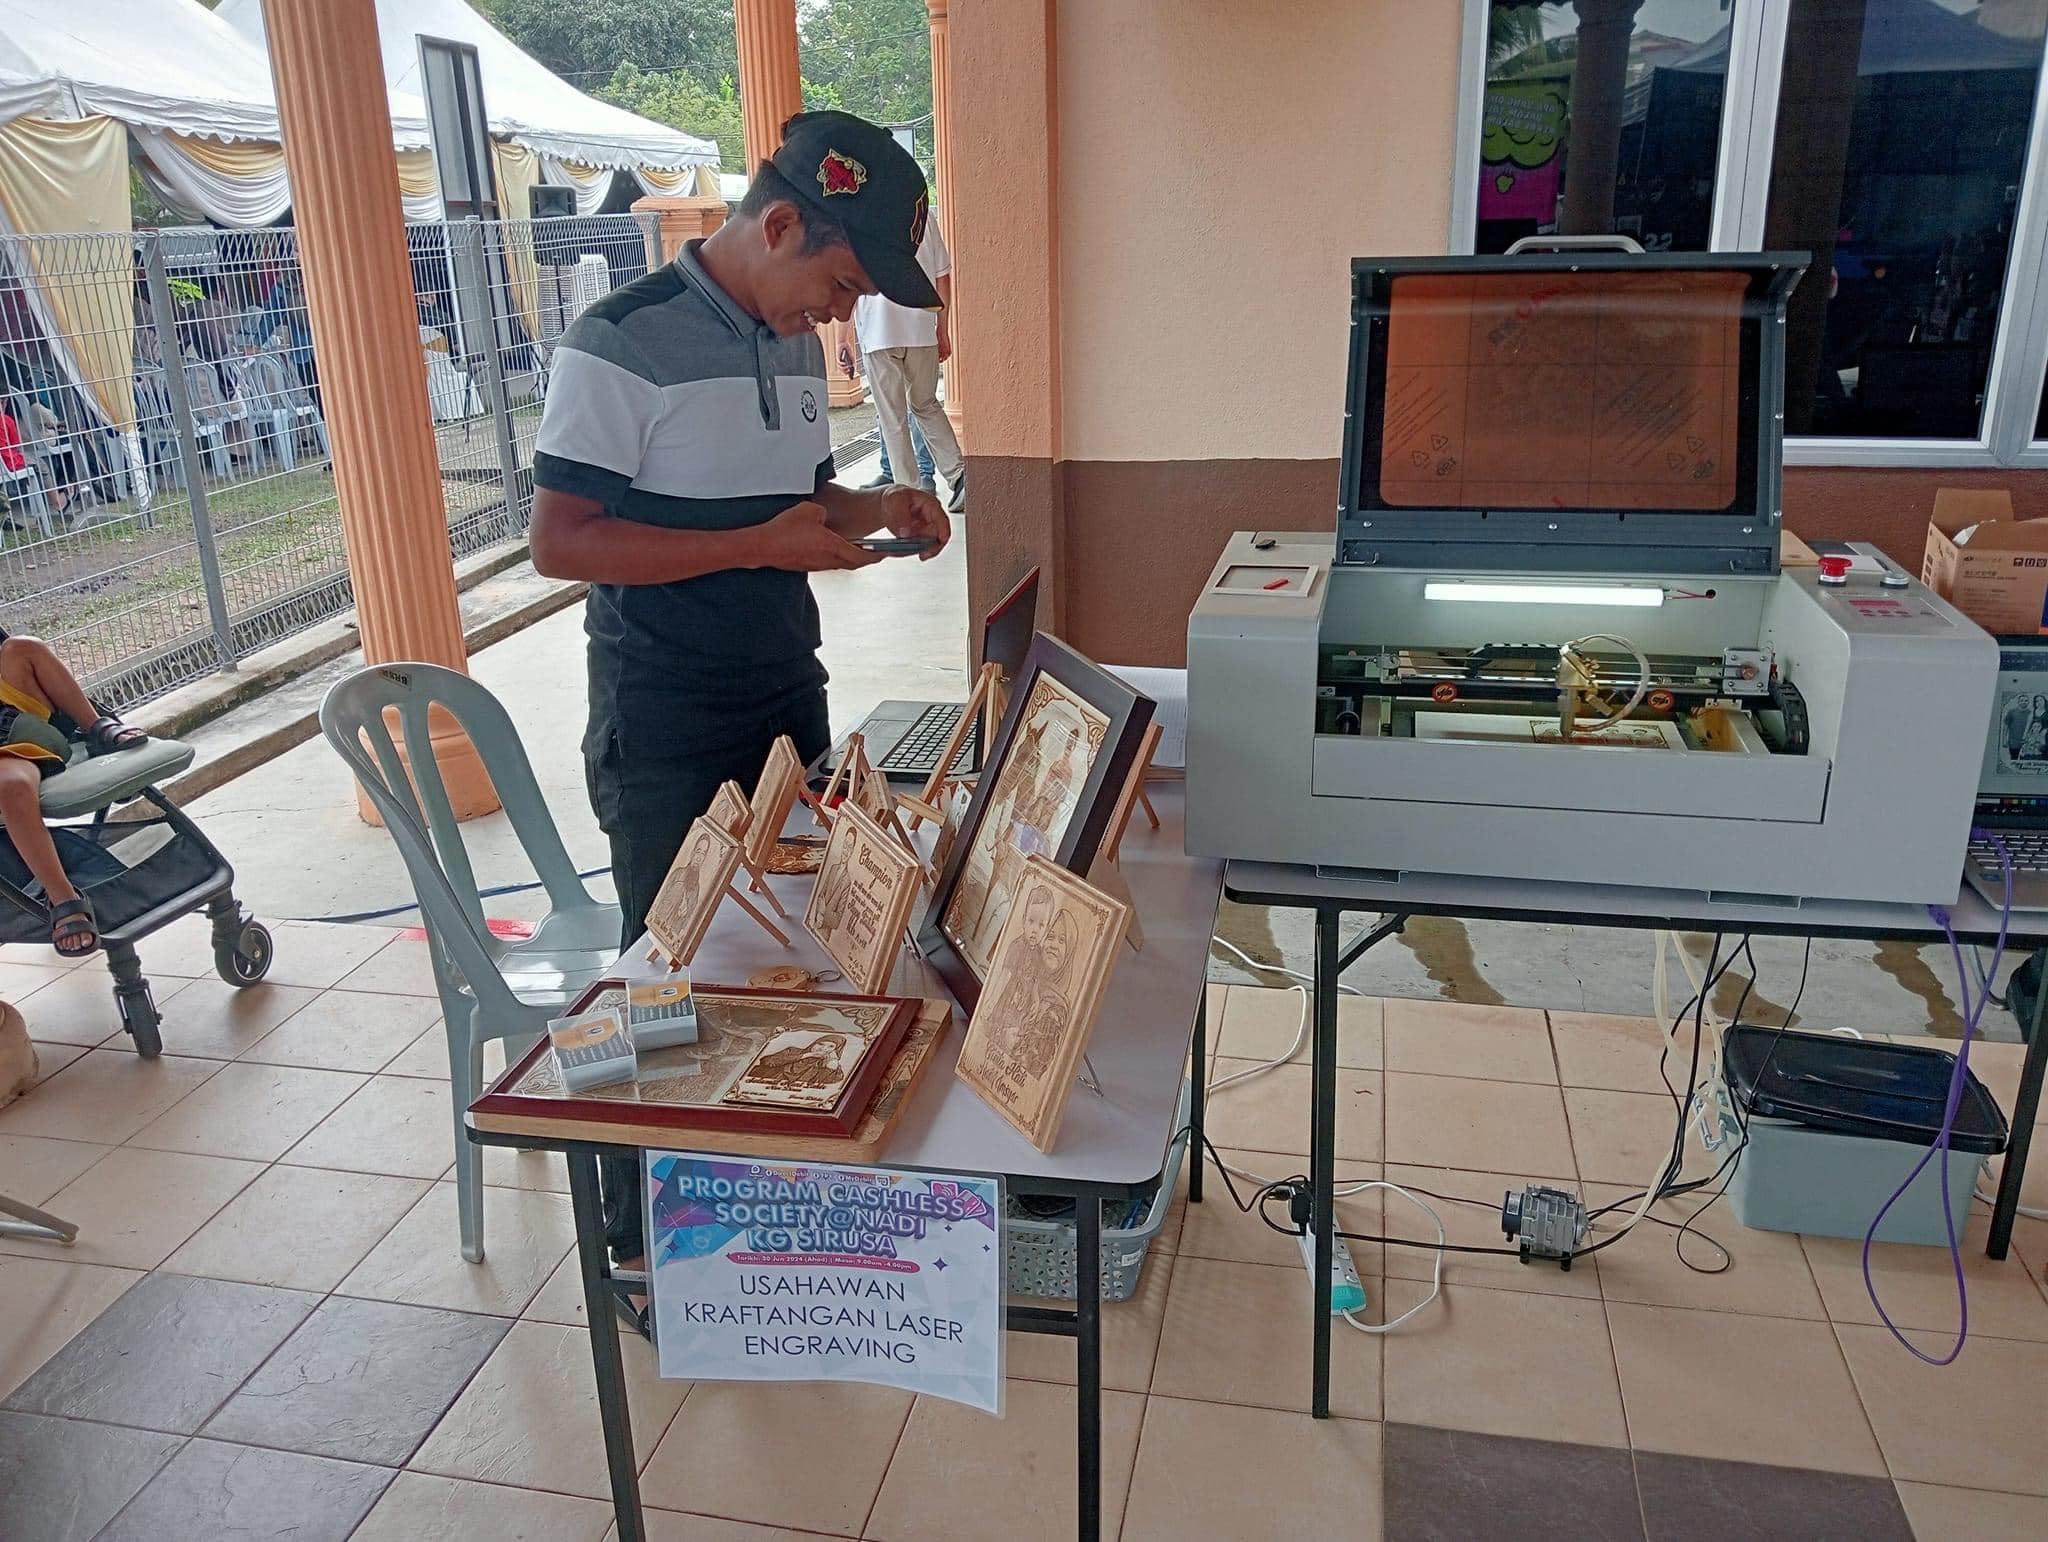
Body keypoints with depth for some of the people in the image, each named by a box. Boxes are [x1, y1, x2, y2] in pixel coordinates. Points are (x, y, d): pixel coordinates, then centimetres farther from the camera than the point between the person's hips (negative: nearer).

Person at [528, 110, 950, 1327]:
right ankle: (644, 1246, 22)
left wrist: (872, 510, -2)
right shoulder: (621, 345, -16)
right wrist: (760, 546, -24)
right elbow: (561, 542, -18)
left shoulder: (798, 346, 8)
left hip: (789, 702, 7)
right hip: (665, 732, -7)